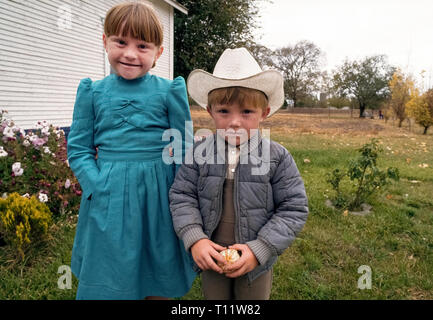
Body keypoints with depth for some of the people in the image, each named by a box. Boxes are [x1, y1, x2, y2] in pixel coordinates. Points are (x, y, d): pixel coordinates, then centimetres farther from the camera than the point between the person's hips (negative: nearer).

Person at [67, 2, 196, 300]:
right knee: (107, 283, 14)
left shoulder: (169, 91, -3)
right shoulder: (93, 92, 2)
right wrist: (98, 187, -8)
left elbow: (183, 150, 0)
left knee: (157, 281, 15)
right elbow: (78, 148, 4)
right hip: (108, 196, 1)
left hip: (157, 194, -1)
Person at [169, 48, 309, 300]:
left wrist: (259, 250, -20)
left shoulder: (277, 157, -16)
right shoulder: (199, 153, -11)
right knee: (213, 297, 24)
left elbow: (294, 209, -13)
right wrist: (195, 240, -19)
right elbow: (182, 198, -5)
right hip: (211, 257, 2)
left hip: (256, 260, -1)